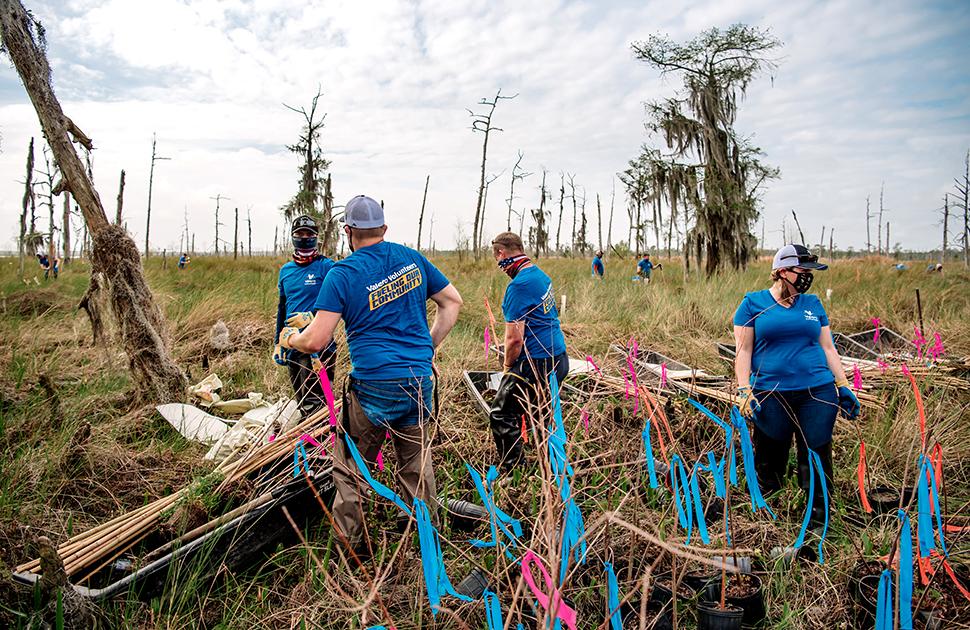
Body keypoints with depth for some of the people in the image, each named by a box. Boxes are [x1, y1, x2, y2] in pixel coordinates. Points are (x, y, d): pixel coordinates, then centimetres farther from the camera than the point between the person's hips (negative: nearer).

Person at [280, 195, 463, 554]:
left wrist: (289, 338, 10)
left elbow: (316, 341, -12)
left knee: (350, 467, 13)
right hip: (420, 381, 5)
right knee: (416, 461, 20)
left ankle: (350, 543, 23)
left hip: (374, 386, -5)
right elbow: (453, 301, 13)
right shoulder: (411, 258, 7)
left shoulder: (342, 274, -8)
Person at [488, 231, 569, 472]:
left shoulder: (518, 285, -19)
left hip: (537, 363, -10)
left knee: (501, 416, 0)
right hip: (559, 359, 10)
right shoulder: (542, 275, 11)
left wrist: (508, 367, -4)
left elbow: (515, 338, -22)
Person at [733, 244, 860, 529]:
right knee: (769, 463, 6)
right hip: (770, 396, -3)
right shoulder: (753, 303, 3)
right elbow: (743, 350, -1)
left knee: (817, 459, 4)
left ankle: (818, 519, 19)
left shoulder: (813, 303, 14)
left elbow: (827, 348, 17)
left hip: (817, 393, 3)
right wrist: (744, 392, -9)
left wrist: (844, 387, 11)